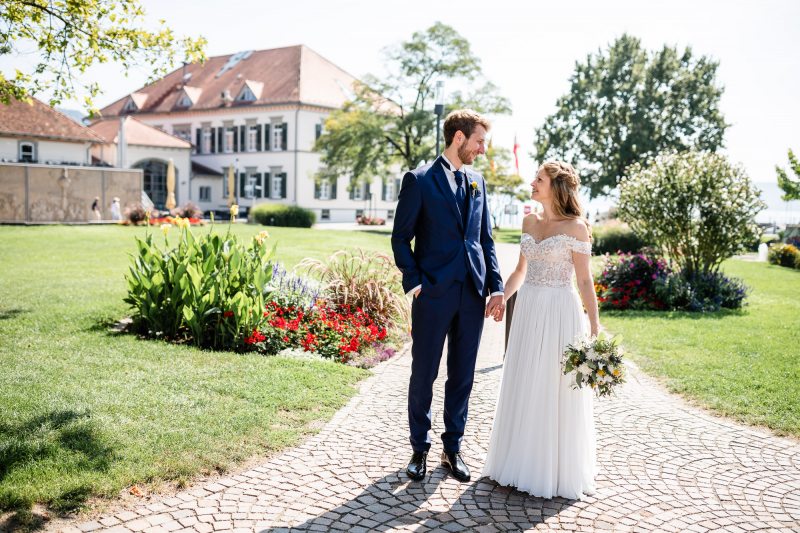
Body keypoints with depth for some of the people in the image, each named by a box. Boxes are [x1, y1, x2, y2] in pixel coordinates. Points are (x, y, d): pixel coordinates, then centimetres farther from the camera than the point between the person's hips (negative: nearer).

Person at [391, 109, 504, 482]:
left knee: (463, 376, 11)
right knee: (423, 374, 6)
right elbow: (401, 237, -3)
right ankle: (420, 449, 23)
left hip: (472, 295, 5)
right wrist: (414, 282, -12)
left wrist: (496, 286, 5)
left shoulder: (478, 182, 12)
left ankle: (452, 448, 26)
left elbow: (486, 239, 13)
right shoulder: (419, 180, -4)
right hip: (434, 294, -5)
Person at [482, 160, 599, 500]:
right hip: (528, 311, 6)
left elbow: (585, 280, -9)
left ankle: (558, 471, 21)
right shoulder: (529, 222, 9)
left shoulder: (575, 227, -9)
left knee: (557, 392, 4)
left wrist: (595, 328, -12)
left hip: (560, 313, -6)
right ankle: (523, 462, 29)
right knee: (524, 390, 13)